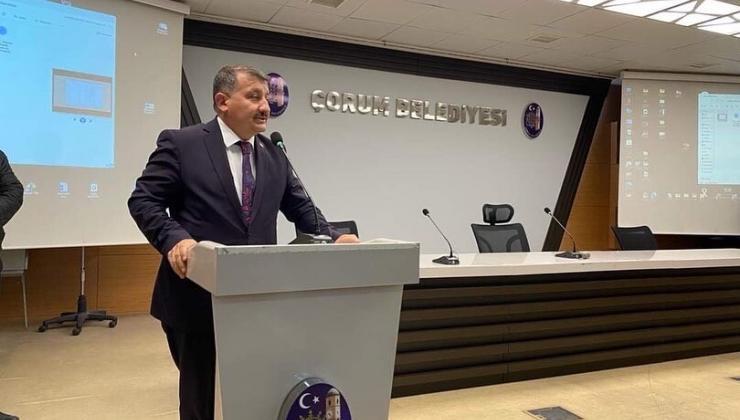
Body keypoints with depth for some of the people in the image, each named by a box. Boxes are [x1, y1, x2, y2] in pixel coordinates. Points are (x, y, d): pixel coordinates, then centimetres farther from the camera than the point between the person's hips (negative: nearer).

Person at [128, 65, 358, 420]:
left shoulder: (274, 156, 9)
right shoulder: (181, 143, -5)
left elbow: (300, 208, 12)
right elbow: (143, 200, -6)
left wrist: (334, 238, -5)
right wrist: (174, 239, -24)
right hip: (196, 296, -4)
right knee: (198, 389, 15)